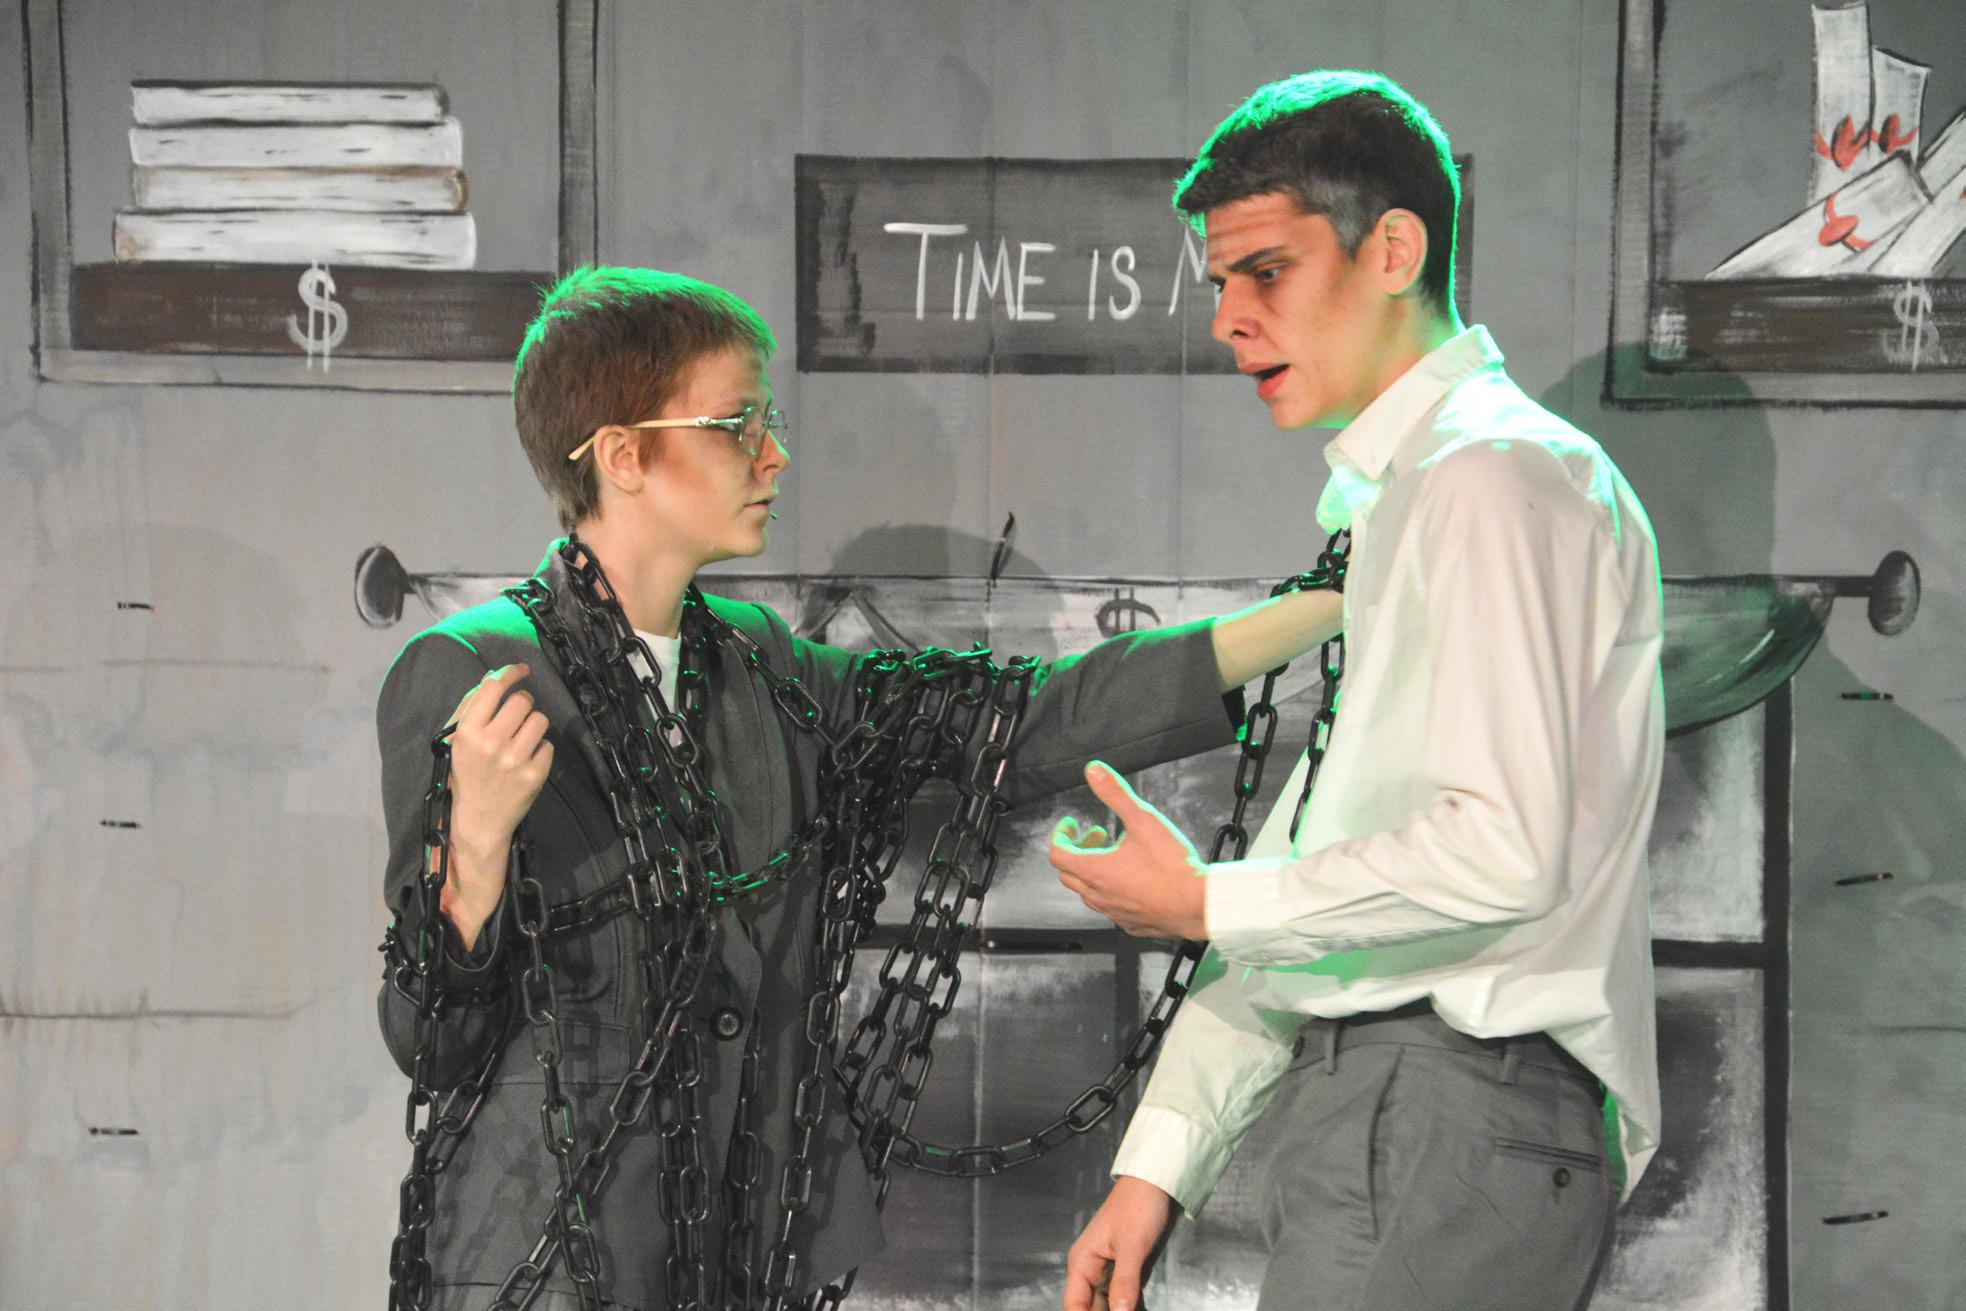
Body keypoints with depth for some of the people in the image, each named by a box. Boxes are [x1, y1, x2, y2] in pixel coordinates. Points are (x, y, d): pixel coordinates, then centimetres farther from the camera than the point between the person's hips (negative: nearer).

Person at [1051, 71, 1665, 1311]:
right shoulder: (1380, 508, 21)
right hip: (1367, 1113, 9)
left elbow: (1507, 852, -20)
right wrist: (1159, 1164, 15)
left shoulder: (1499, 475, -9)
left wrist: (1210, 903, -8)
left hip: (1452, 1119, -9)